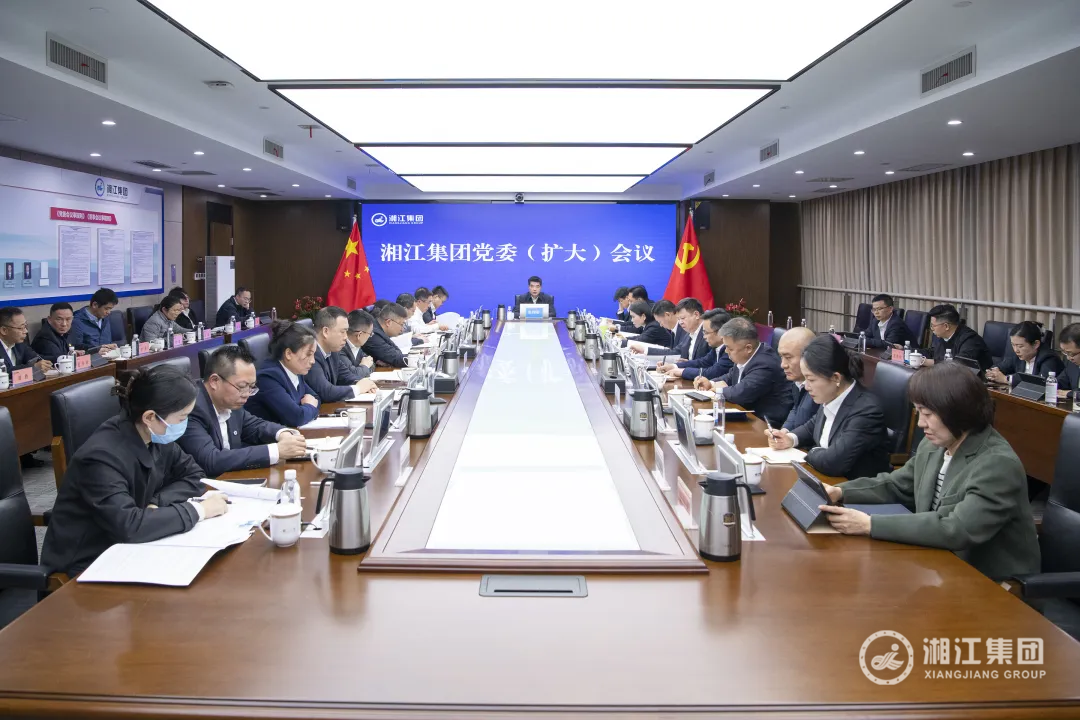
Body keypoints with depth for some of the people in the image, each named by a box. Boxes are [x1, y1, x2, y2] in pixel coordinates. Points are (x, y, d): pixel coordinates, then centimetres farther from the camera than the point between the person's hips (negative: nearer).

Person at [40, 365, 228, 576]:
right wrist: (197, 510, -27)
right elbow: (129, 525, -35)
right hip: (85, 565, -7)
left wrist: (157, 504, -15)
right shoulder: (101, 456, -27)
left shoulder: (155, 438, -6)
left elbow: (193, 475, 3)